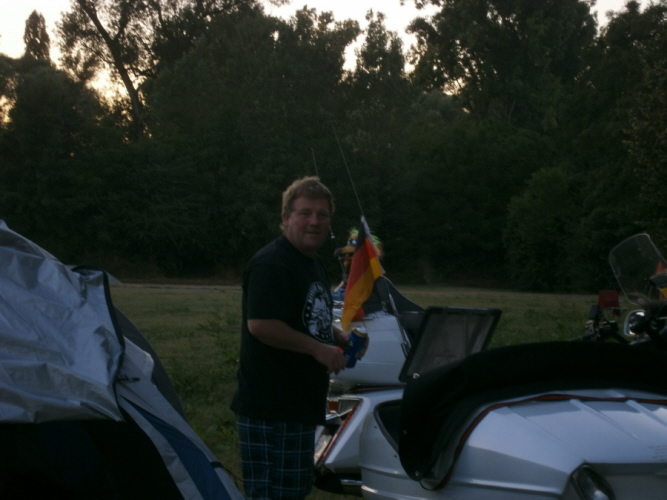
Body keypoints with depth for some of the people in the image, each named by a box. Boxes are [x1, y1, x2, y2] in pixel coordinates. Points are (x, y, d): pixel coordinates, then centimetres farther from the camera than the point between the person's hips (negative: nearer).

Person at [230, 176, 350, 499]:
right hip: (270, 409, -10)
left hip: (301, 405, 10)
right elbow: (260, 325, -27)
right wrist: (318, 348, -22)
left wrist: (340, 338, 11)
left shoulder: (313, 264, 16)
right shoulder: (272, 264, -16)